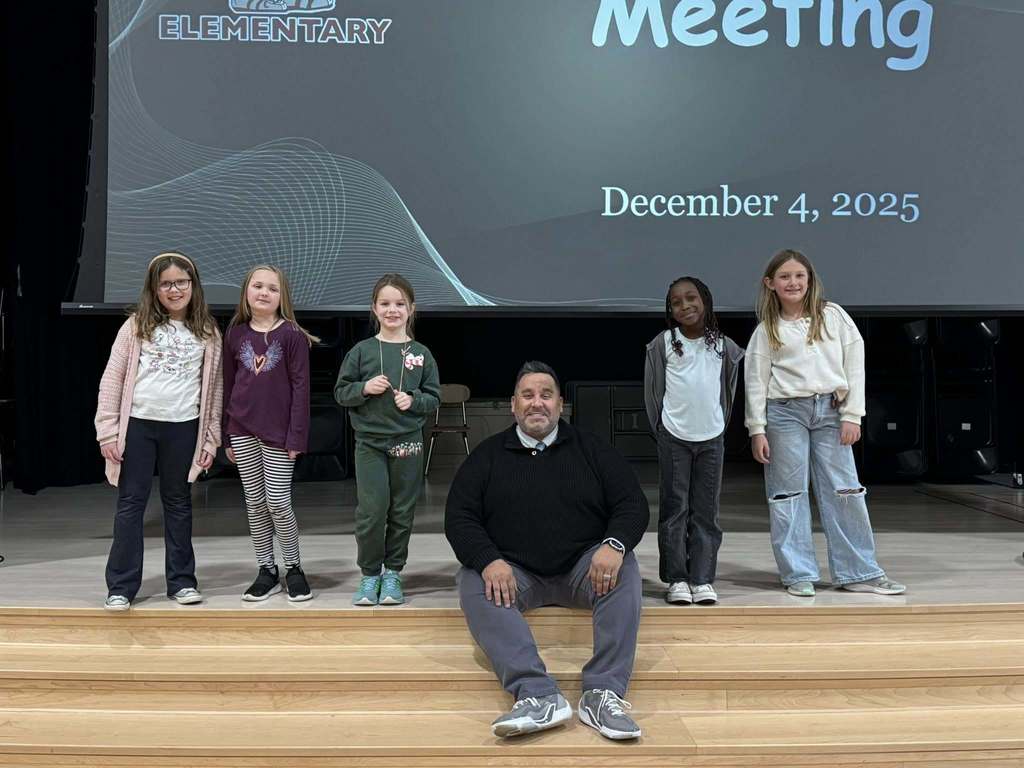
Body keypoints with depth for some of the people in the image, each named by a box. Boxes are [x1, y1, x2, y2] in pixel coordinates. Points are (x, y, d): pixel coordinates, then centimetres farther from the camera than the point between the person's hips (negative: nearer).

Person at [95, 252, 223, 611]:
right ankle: (121, 586, 11)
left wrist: (211, 438, 3)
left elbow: (213, 389, 7)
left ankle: (182, 580, 21)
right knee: (130, 503, 4)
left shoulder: (208, 333, 5)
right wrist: (108, 431, -5)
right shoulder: (136, 326, 2)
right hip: (137, 424, -1)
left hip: (183, 427, 1)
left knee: (178, 503, 11)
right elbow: (112, 379, 1)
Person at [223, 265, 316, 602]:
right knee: (254, 503, 9)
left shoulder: (293, 335, -6)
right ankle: (267, 571, 20)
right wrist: (228, 436, 9)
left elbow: (300, 387, -7)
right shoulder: (235, 333, 6)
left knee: (278, 502, -3)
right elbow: (228, 384, 9)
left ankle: (294, 568, 16)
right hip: (243, 430, 4)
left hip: (278, 431, -4)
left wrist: (297, 436, -11)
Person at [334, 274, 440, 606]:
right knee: (370, 512, -5)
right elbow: (340, 393, 4)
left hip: (408, 443, 1)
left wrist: (413, 400, -14)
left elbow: (434, 398, 5)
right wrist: (365, 388, -14)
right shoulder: (361, 351, 1)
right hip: (370, 443, -1)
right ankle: (370, 575, 13)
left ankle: (392, 573, 22)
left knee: (402, 512, 7)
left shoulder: (421, 354, 3)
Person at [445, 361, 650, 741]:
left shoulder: (592, 449, 10)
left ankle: (602, 694, -35)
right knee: (474, 584, -30)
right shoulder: (487, 455, 9)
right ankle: (538, 696, -42)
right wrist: (489, 561, -20)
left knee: (624, 571, -29)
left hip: (582, 568, 0)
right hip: (513, 572, 0)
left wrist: (614, 545, -20)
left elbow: (633, 504, 3)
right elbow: (459, 517, 1)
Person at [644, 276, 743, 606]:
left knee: (706, 511, 4)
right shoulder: (663, 343, -3)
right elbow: (653, 388, 2)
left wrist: (721, 419, 14)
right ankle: (676, 579, 8)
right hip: (674, 437, -1)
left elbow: (730, 383, 15)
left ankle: (703, 579, 9)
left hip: (712, 437, 2)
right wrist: (660, 426, 3)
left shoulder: (723, 344, 2)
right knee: (674, 508, 2)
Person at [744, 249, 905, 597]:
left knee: (845, 492, 2)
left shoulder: (833, 315, 6)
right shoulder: (766, 330, 5)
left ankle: (859, 572, 12)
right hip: (786, 412, -1)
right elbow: (756, 381, 3)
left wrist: (851, 415, -3)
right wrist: (757, 430, -3)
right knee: (788, 493, 2)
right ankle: (798, 574, 11)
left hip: (830, 411, 1)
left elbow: (854, 363, 3)